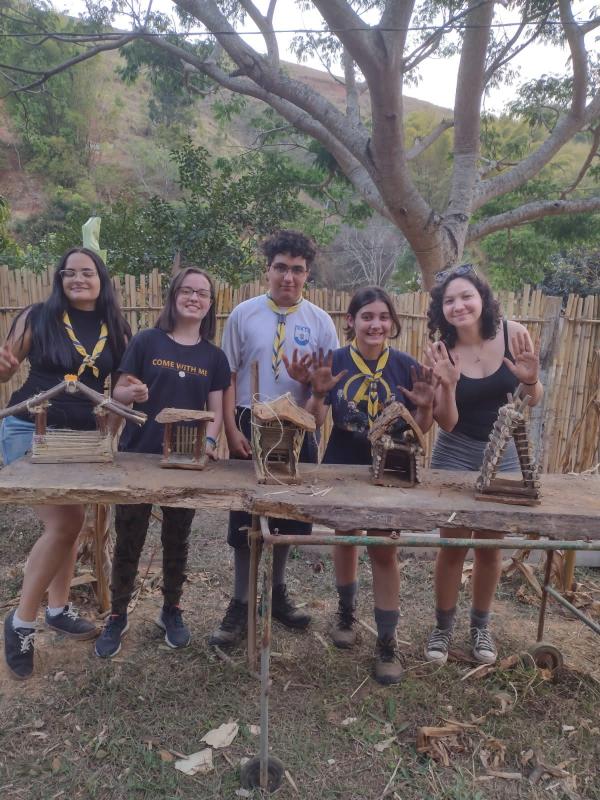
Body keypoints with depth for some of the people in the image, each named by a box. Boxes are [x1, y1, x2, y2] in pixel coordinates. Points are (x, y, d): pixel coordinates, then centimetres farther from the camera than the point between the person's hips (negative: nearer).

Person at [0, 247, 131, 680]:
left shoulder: (115, 329, 3)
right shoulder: (38, 316, -6)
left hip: (82, 435, 5)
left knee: (72, 521, 12)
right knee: (63, 523, -13)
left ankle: (58, 608, 32)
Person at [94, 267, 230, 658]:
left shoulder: (214, 356, 3)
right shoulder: (146, 341, -3)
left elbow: (216, 410, 0)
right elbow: (119, 391, -1)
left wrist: (209, 441, -18)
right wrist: (132, 393, -24)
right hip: (137, 456, -1)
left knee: (177, 541, 15)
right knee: (128, 542, 8)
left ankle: (172, 611, 34)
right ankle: (117, 616, 27)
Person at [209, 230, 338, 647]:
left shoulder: (320, 322, 1)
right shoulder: (244, 314, -2)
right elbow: (228, 376, -1)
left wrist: (307, 379, -20)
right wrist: (232, 430, -9)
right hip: (251, 426, -1)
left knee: (291, 515, 14)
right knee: (245, 517, 5)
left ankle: (278, 592, 38)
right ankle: (241, 605, 23)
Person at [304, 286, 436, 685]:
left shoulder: (407, 367, -8)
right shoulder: (334, 362, -9)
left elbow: (420, 428, -2)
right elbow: (315, 420, -10)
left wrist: (426, 405, -22)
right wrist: (319, 393, -28)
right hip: (342, 469, 1)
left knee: (384, 551, 0)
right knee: (346, 539, 18)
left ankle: (387, 642, 15)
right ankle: (347, 610, 42)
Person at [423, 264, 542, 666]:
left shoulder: (512, 332, -12)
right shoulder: (441, 350, -15)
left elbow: (533, 400, -2)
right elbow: (447, 423, -15)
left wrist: (530, 380, -24)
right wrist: (447, 384, -32)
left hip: (504, 454, 2)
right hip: (456, 455, -1)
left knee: (490, 546, 13)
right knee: (453, 545, 5)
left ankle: (481, 625, 34)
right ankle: (443, 626, 26)